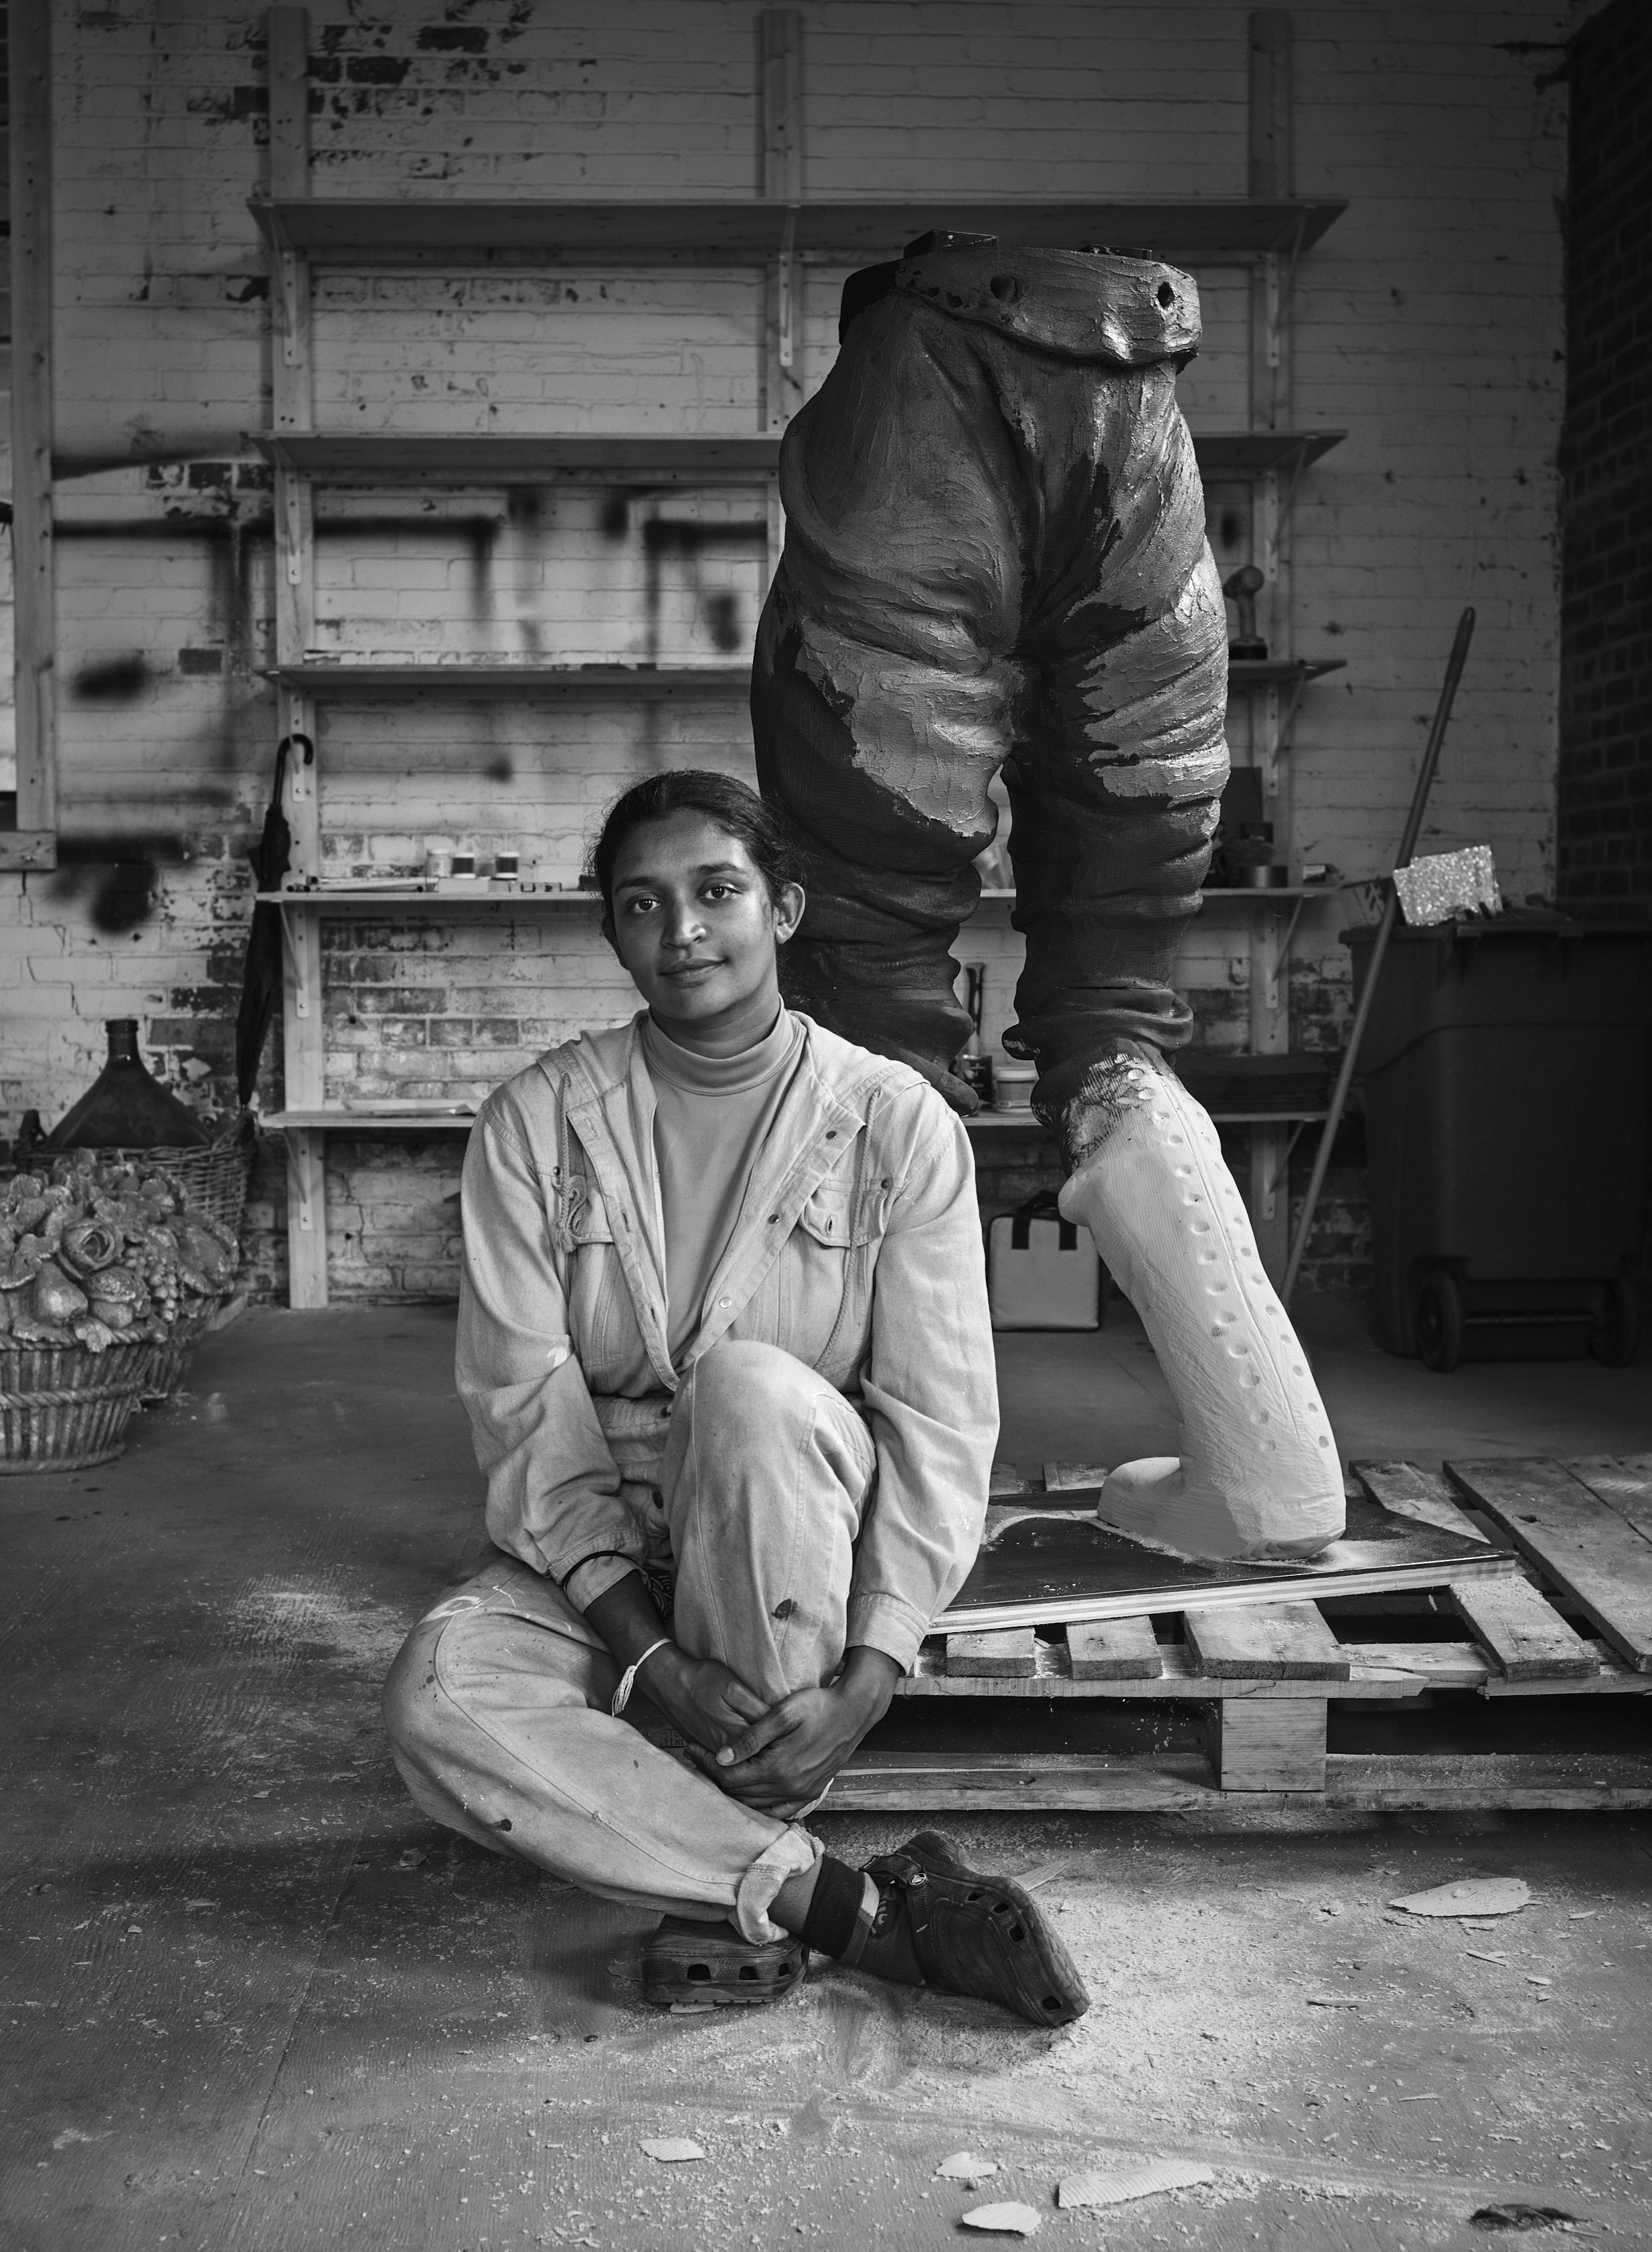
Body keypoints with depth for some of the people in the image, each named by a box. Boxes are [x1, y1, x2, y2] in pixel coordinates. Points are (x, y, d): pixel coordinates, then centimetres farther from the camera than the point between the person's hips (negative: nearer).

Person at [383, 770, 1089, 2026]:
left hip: (808, 1563, -1)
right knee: (437, 1699, -29)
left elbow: (941, 1426, -9)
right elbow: (525, 1411, -10)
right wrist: (652, 1653, -22)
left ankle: (740, 1890, -22)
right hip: (601, 1561, 2)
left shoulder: (897, 1123, -6)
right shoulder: (537, 1124, -4)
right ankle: (861, 1908, -23)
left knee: (750, 1385, -34)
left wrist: (866, 1679, -22)